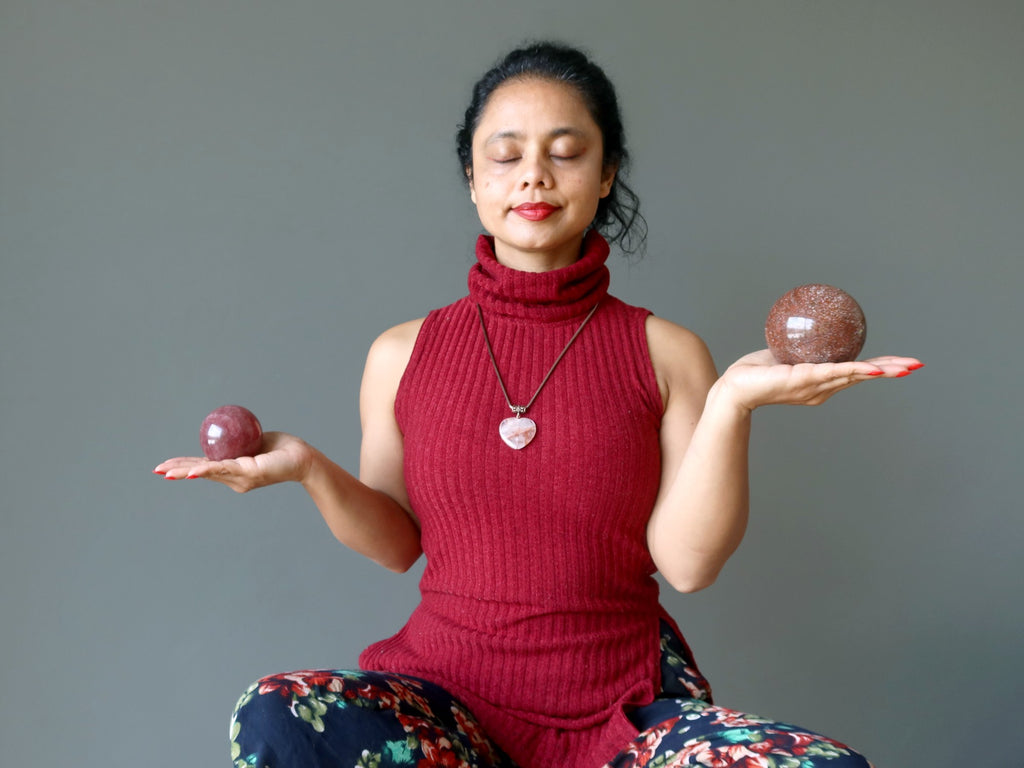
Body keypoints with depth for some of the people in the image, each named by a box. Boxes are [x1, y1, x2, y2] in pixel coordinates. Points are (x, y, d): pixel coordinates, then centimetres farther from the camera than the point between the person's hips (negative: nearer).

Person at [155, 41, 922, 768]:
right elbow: (397, 544, 11)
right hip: (449, 687, 1)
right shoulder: (401, 355, 6)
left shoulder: (665, 352, 1)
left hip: (626, 697, 0)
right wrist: (313, 471, -6)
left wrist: (730, 404, -19)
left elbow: (686, 560, -7)